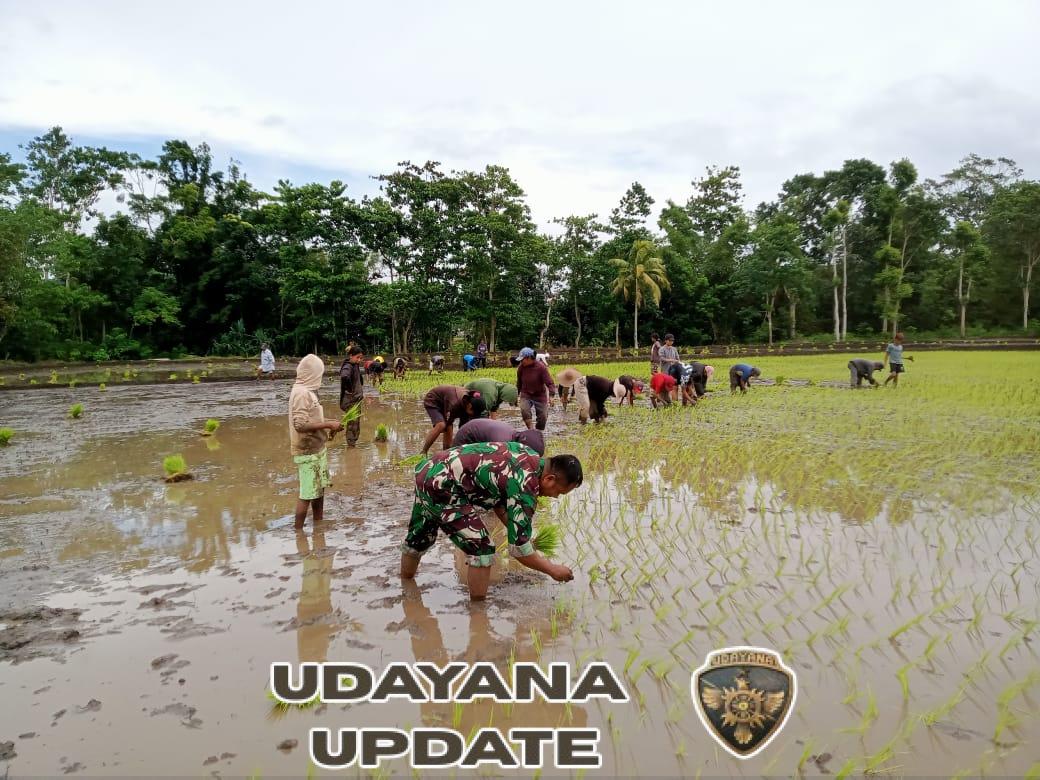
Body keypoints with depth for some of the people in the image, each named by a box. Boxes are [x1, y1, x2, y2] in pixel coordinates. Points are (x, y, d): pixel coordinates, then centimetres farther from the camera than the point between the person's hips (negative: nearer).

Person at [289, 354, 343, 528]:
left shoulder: (307, 391, 9)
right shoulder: (301, 393, -20)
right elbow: (300, 425, -27)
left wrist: (328, 424, 5)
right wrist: (328, 425, -21)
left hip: (317, 449, 10)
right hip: (308, 452, -10)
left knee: (319, 489, 19)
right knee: (307, 494, -1)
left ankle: (318, 525, 31)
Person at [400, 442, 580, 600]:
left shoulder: (528, 455, 6)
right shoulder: (525, 487, -19)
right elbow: (518, 549, -15)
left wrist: (523, 534, 20)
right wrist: (552, 569, -1)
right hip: (441, 487, -10)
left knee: (418, 538, 31)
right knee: (482, 550, -7)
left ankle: (405, 580, 53)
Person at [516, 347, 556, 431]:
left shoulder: (541, 367, -18)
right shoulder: (521, 367, -8)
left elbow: (549, 382, -20)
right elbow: (519, 383, 9)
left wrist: (551, 395, -33)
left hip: (540, 396, -1)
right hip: (526, 395, 1)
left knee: (542, 417, 2)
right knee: (524, 410, -26)